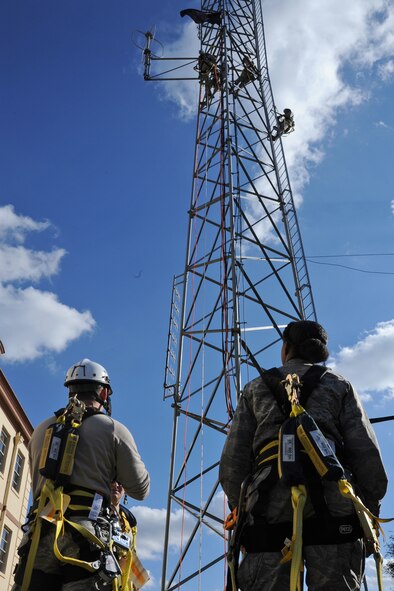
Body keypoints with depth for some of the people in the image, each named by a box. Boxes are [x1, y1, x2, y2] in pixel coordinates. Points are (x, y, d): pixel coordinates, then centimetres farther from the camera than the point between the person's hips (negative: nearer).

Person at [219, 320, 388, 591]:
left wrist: (243, 513, 18)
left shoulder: (255, 388, 21)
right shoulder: (340, 386, 19)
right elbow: (367, 456, 6)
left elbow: (232, 464, 11)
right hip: (333, 507, 0)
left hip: (270, 511, 1)